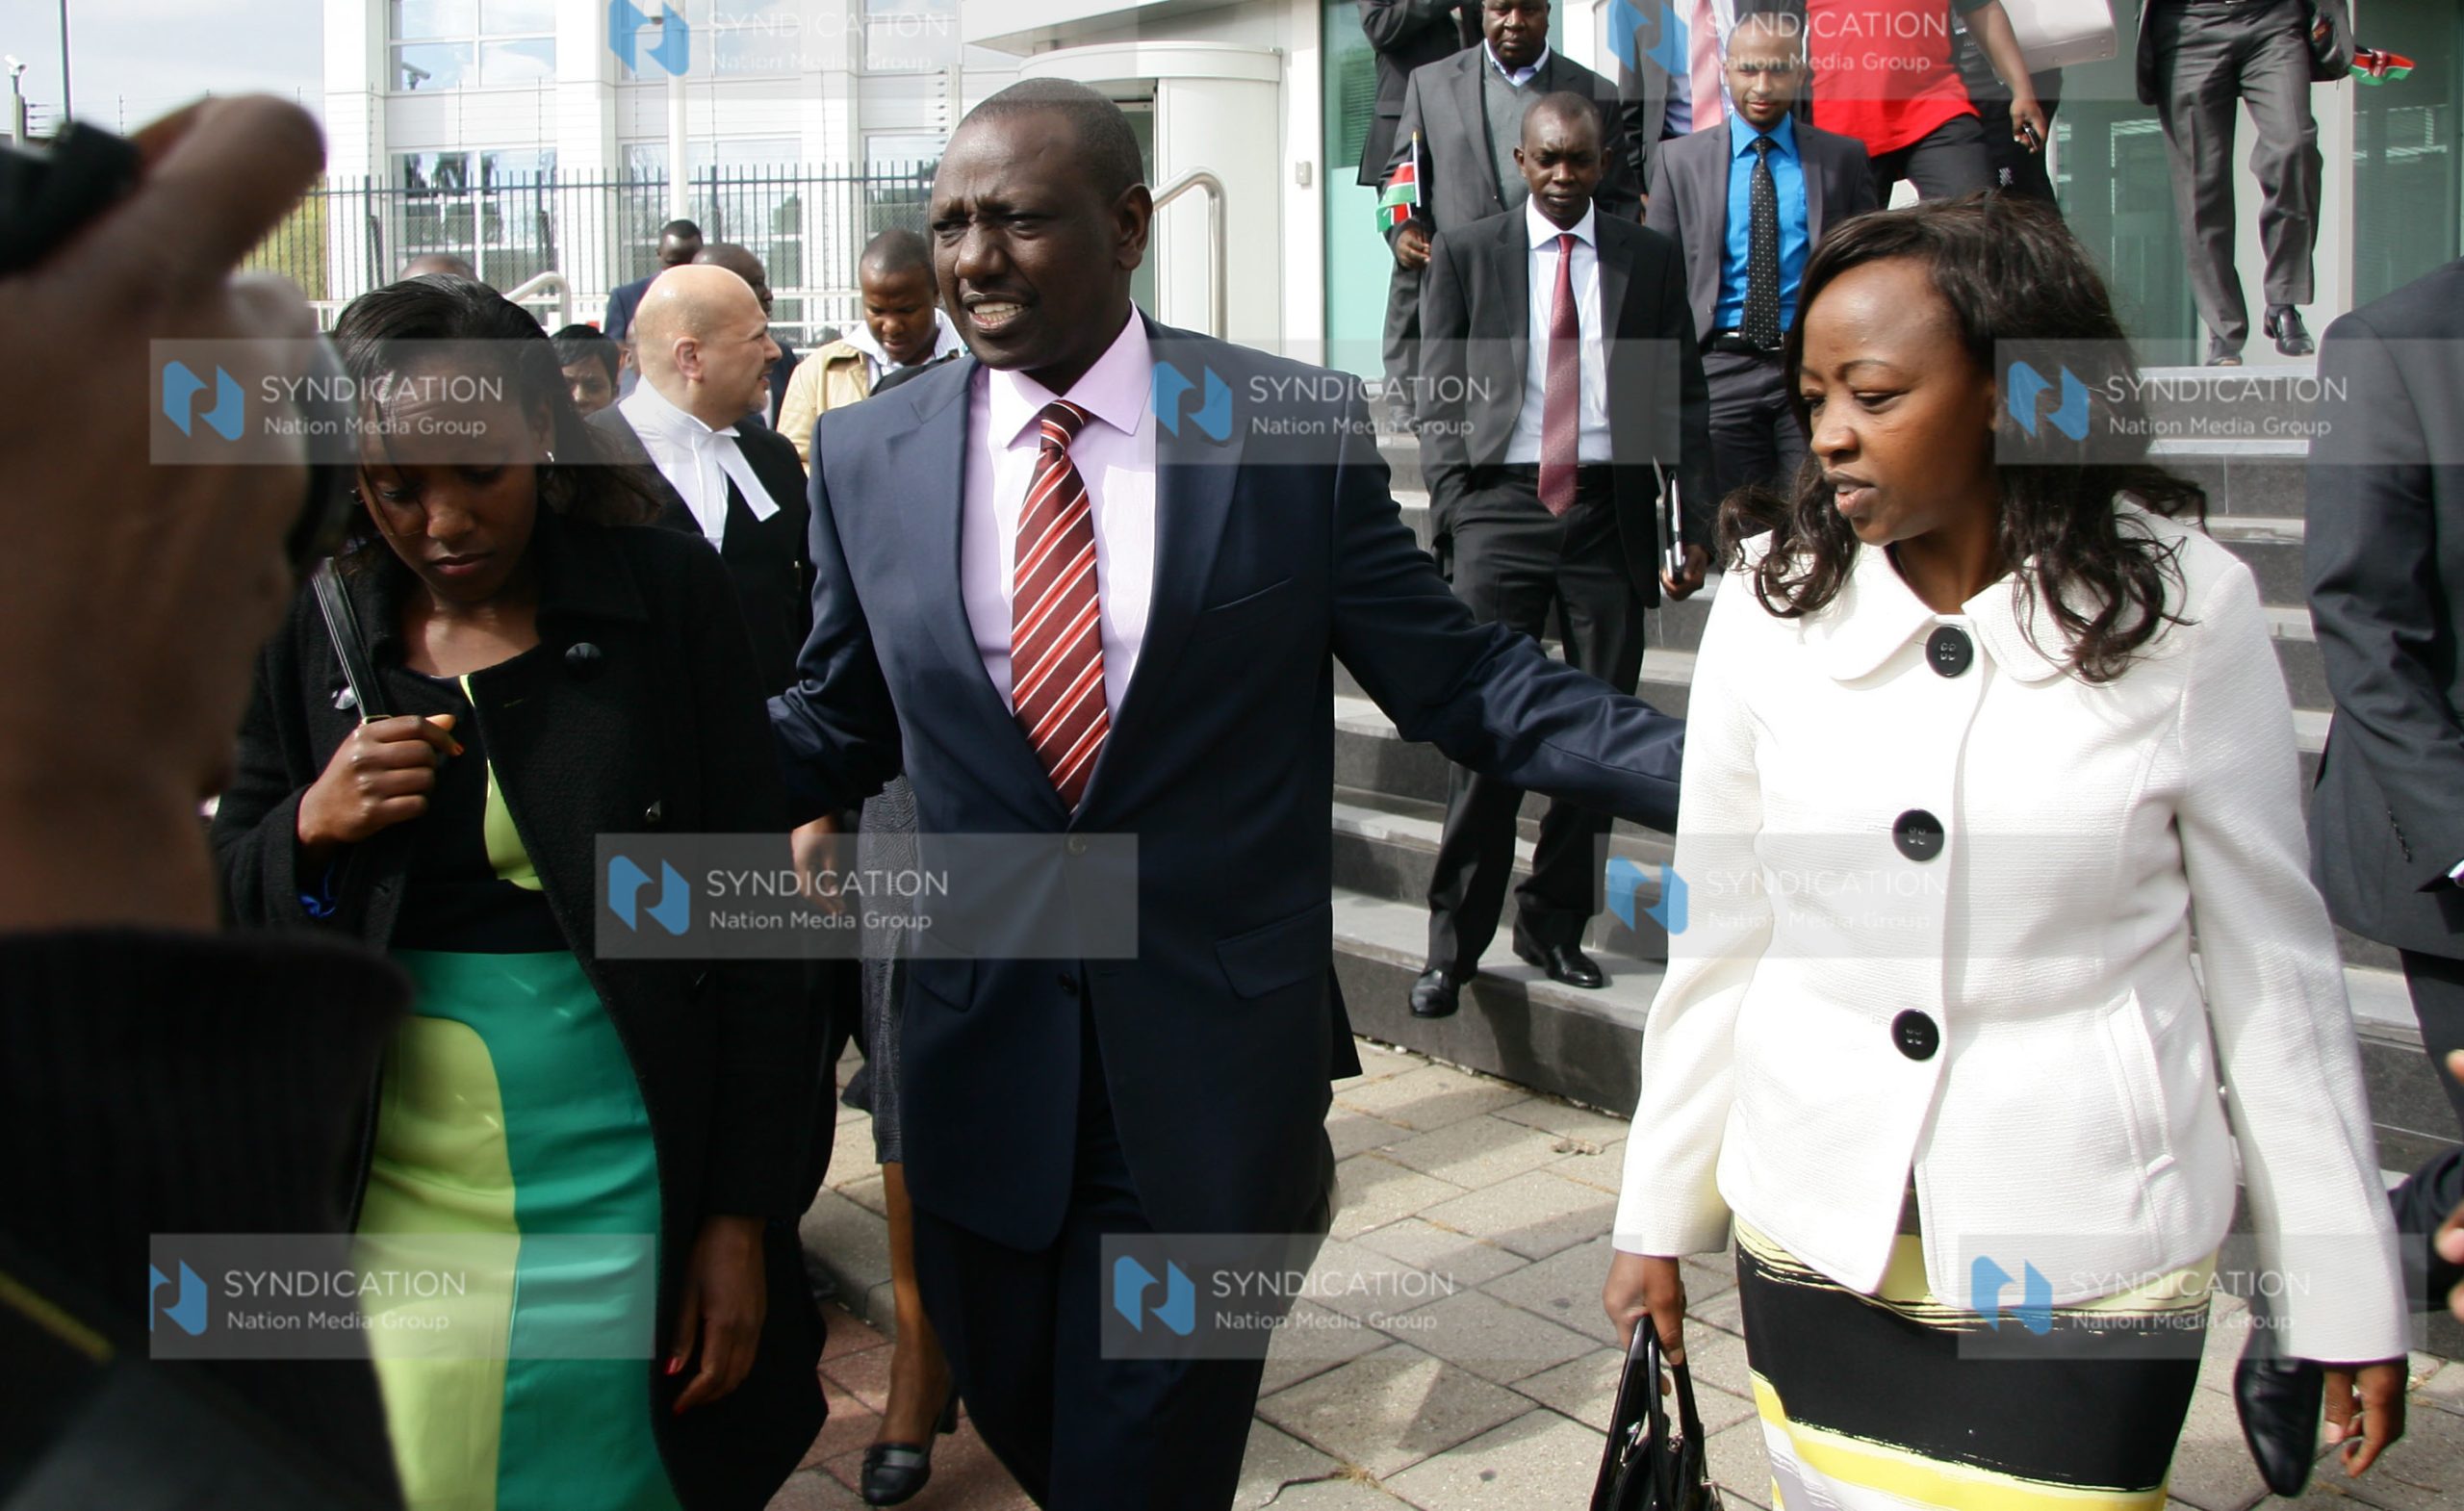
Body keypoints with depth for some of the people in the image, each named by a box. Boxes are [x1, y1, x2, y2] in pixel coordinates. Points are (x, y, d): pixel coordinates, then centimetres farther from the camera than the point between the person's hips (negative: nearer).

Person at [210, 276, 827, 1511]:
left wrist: (743, 1223, -6)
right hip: (388, 1206, 2)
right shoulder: (308, 630, 2)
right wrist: (313, 829, -13)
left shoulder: (666, 597, -5)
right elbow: (229, 904, 10)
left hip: (620, 1204, -2)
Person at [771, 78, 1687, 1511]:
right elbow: (835, 728, 10)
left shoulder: (1299, 428, -7)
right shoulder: (869, 456, 1)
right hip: (980, 1064, 3)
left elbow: (1466, 680, -3)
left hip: (1212, 1069, -3)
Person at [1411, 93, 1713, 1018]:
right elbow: (1438, 389, 8)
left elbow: (1682, 397, 12)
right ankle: (1453, 943, 0)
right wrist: (1453, 504, -4)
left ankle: (1555, 924, 16)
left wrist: (1697, 522, 4)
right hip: (1502, 504, -2)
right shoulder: (1465, 254, 10)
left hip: (1611, 510, 2)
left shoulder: (1650, 258, 12)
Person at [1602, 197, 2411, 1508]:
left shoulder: (2182, 609, -9)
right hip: (1814, 1237, 3)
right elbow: (1716, 938, 3)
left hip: (2083, 1265, -2)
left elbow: (2272, 968, -2)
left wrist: (2344, 1290, 3)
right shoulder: (1772, 601, -3)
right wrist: (1659, 1218, 7)